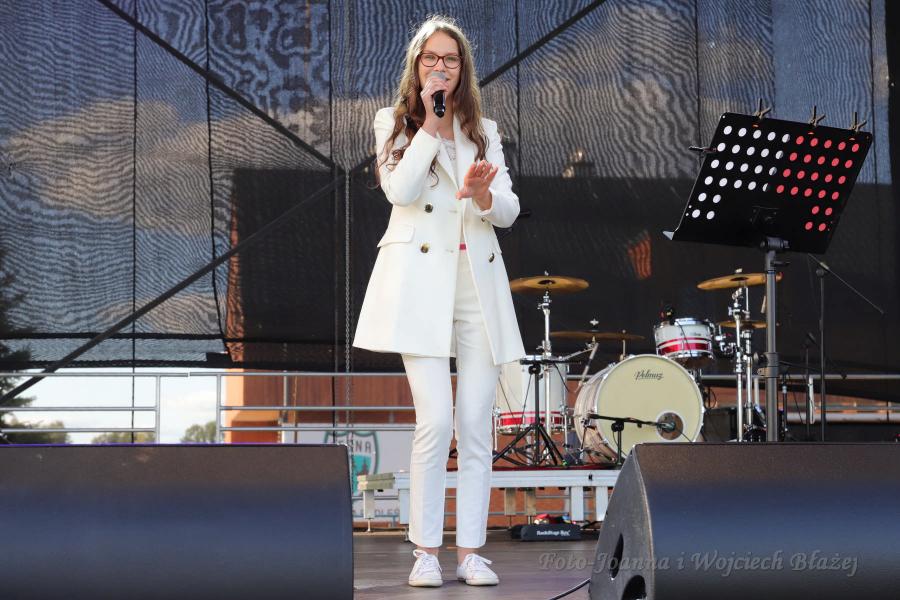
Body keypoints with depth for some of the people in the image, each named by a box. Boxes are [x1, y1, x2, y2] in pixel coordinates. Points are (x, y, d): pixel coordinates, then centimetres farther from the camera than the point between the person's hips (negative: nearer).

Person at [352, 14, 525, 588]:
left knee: (476, 424, 0)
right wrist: (431, 123, -10)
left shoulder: (484, 131, 18)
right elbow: (401, 190, -8)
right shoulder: (394, 123, 10)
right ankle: (426, 551, -3)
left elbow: (509, 211, 7)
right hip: (421, 280, -3)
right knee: (436, 419, -13)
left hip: (478, 282, 3)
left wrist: (482, 193, -15)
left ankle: (471, 551, 5)